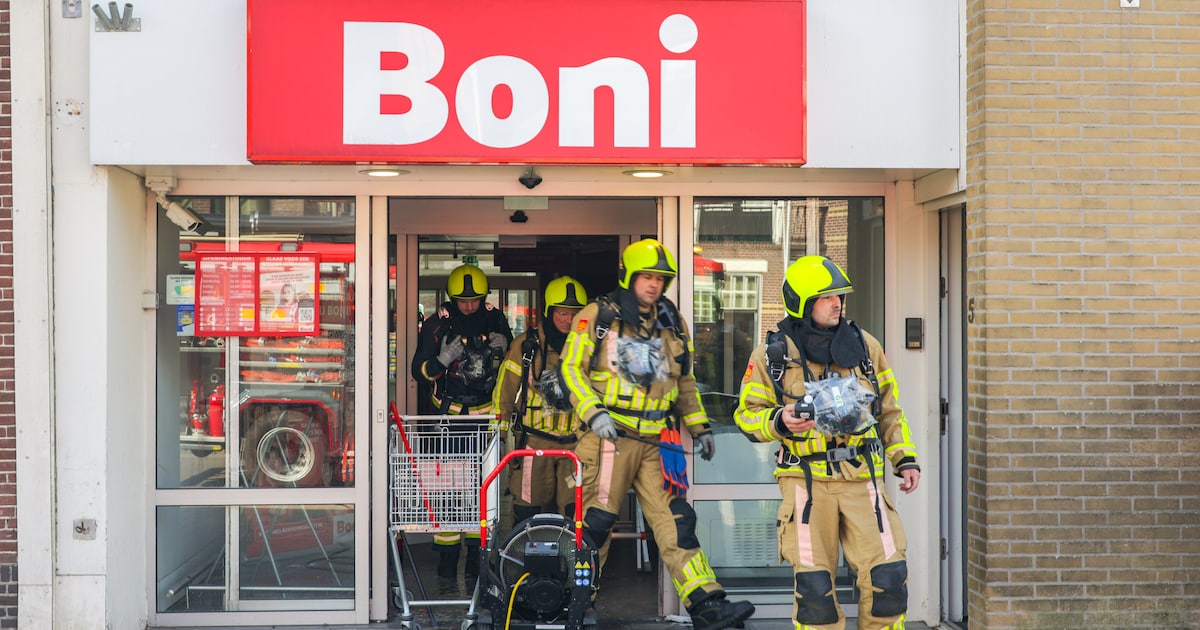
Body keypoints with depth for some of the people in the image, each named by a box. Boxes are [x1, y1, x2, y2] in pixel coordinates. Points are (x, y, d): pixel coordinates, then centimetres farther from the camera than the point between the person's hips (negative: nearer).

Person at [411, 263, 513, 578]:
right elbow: (420, 372, -4)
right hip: (447, 413, -2)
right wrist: (443, 359, -22)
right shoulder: (437, 323, -4)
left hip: (484, 413, 2)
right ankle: (447, 554, 3)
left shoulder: (495, 320, 3)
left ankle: (477, 552, 9)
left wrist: (501, 351, -6)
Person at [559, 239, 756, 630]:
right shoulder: (598, 317, 0)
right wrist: (594, 413, -14)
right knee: (596, 520, -3)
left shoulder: (672, 323, 16)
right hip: (610, 434, -4)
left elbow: (684, 381, 25)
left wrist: (699, 427, 22)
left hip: (656, 440, 4)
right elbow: (572, 368, -3)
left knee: (676, 520, -1)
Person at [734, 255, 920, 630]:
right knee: (813, 586, -3)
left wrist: (905, 458, 10)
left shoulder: (865, 346, 10)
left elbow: (889, 411, 18)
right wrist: (780, 423, -14)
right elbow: (747, 414, 5)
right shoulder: (772, 355, 1)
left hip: (861, 477, 2)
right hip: (806, 480, -2)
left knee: (888, 578, -5)